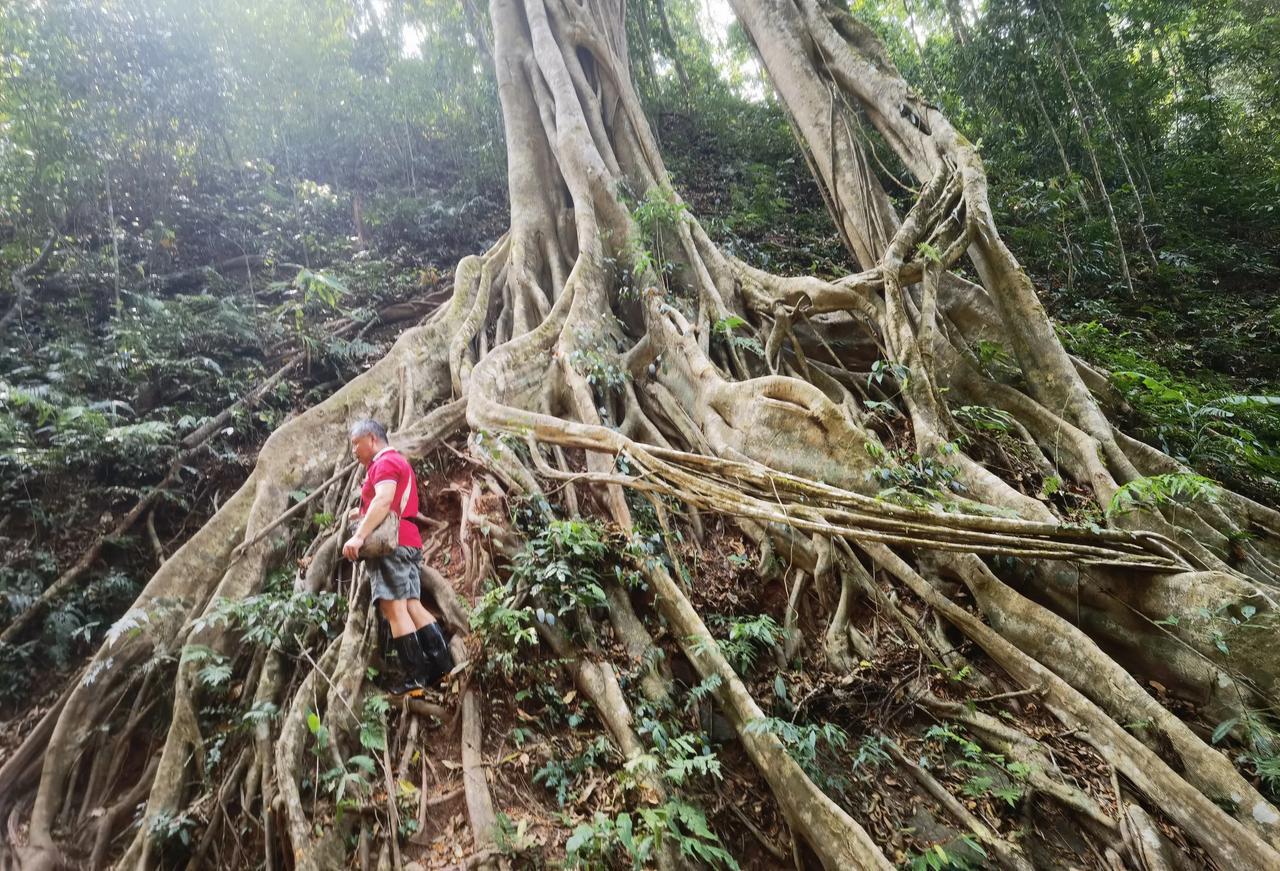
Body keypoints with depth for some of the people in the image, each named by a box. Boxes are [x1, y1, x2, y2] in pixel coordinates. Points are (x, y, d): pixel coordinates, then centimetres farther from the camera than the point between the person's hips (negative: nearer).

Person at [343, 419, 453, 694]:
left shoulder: (385, 462, -6)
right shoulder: (397, 462, 27)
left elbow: (384, 500, -23)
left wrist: (359, 536, -31)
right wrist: (363, 513, 20)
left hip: (391, 542, -10)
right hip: (406, 542, 10)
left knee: (393, 607, -12)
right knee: (411, 605, 7)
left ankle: (416, 676, -15)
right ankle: (441, 663, 3)